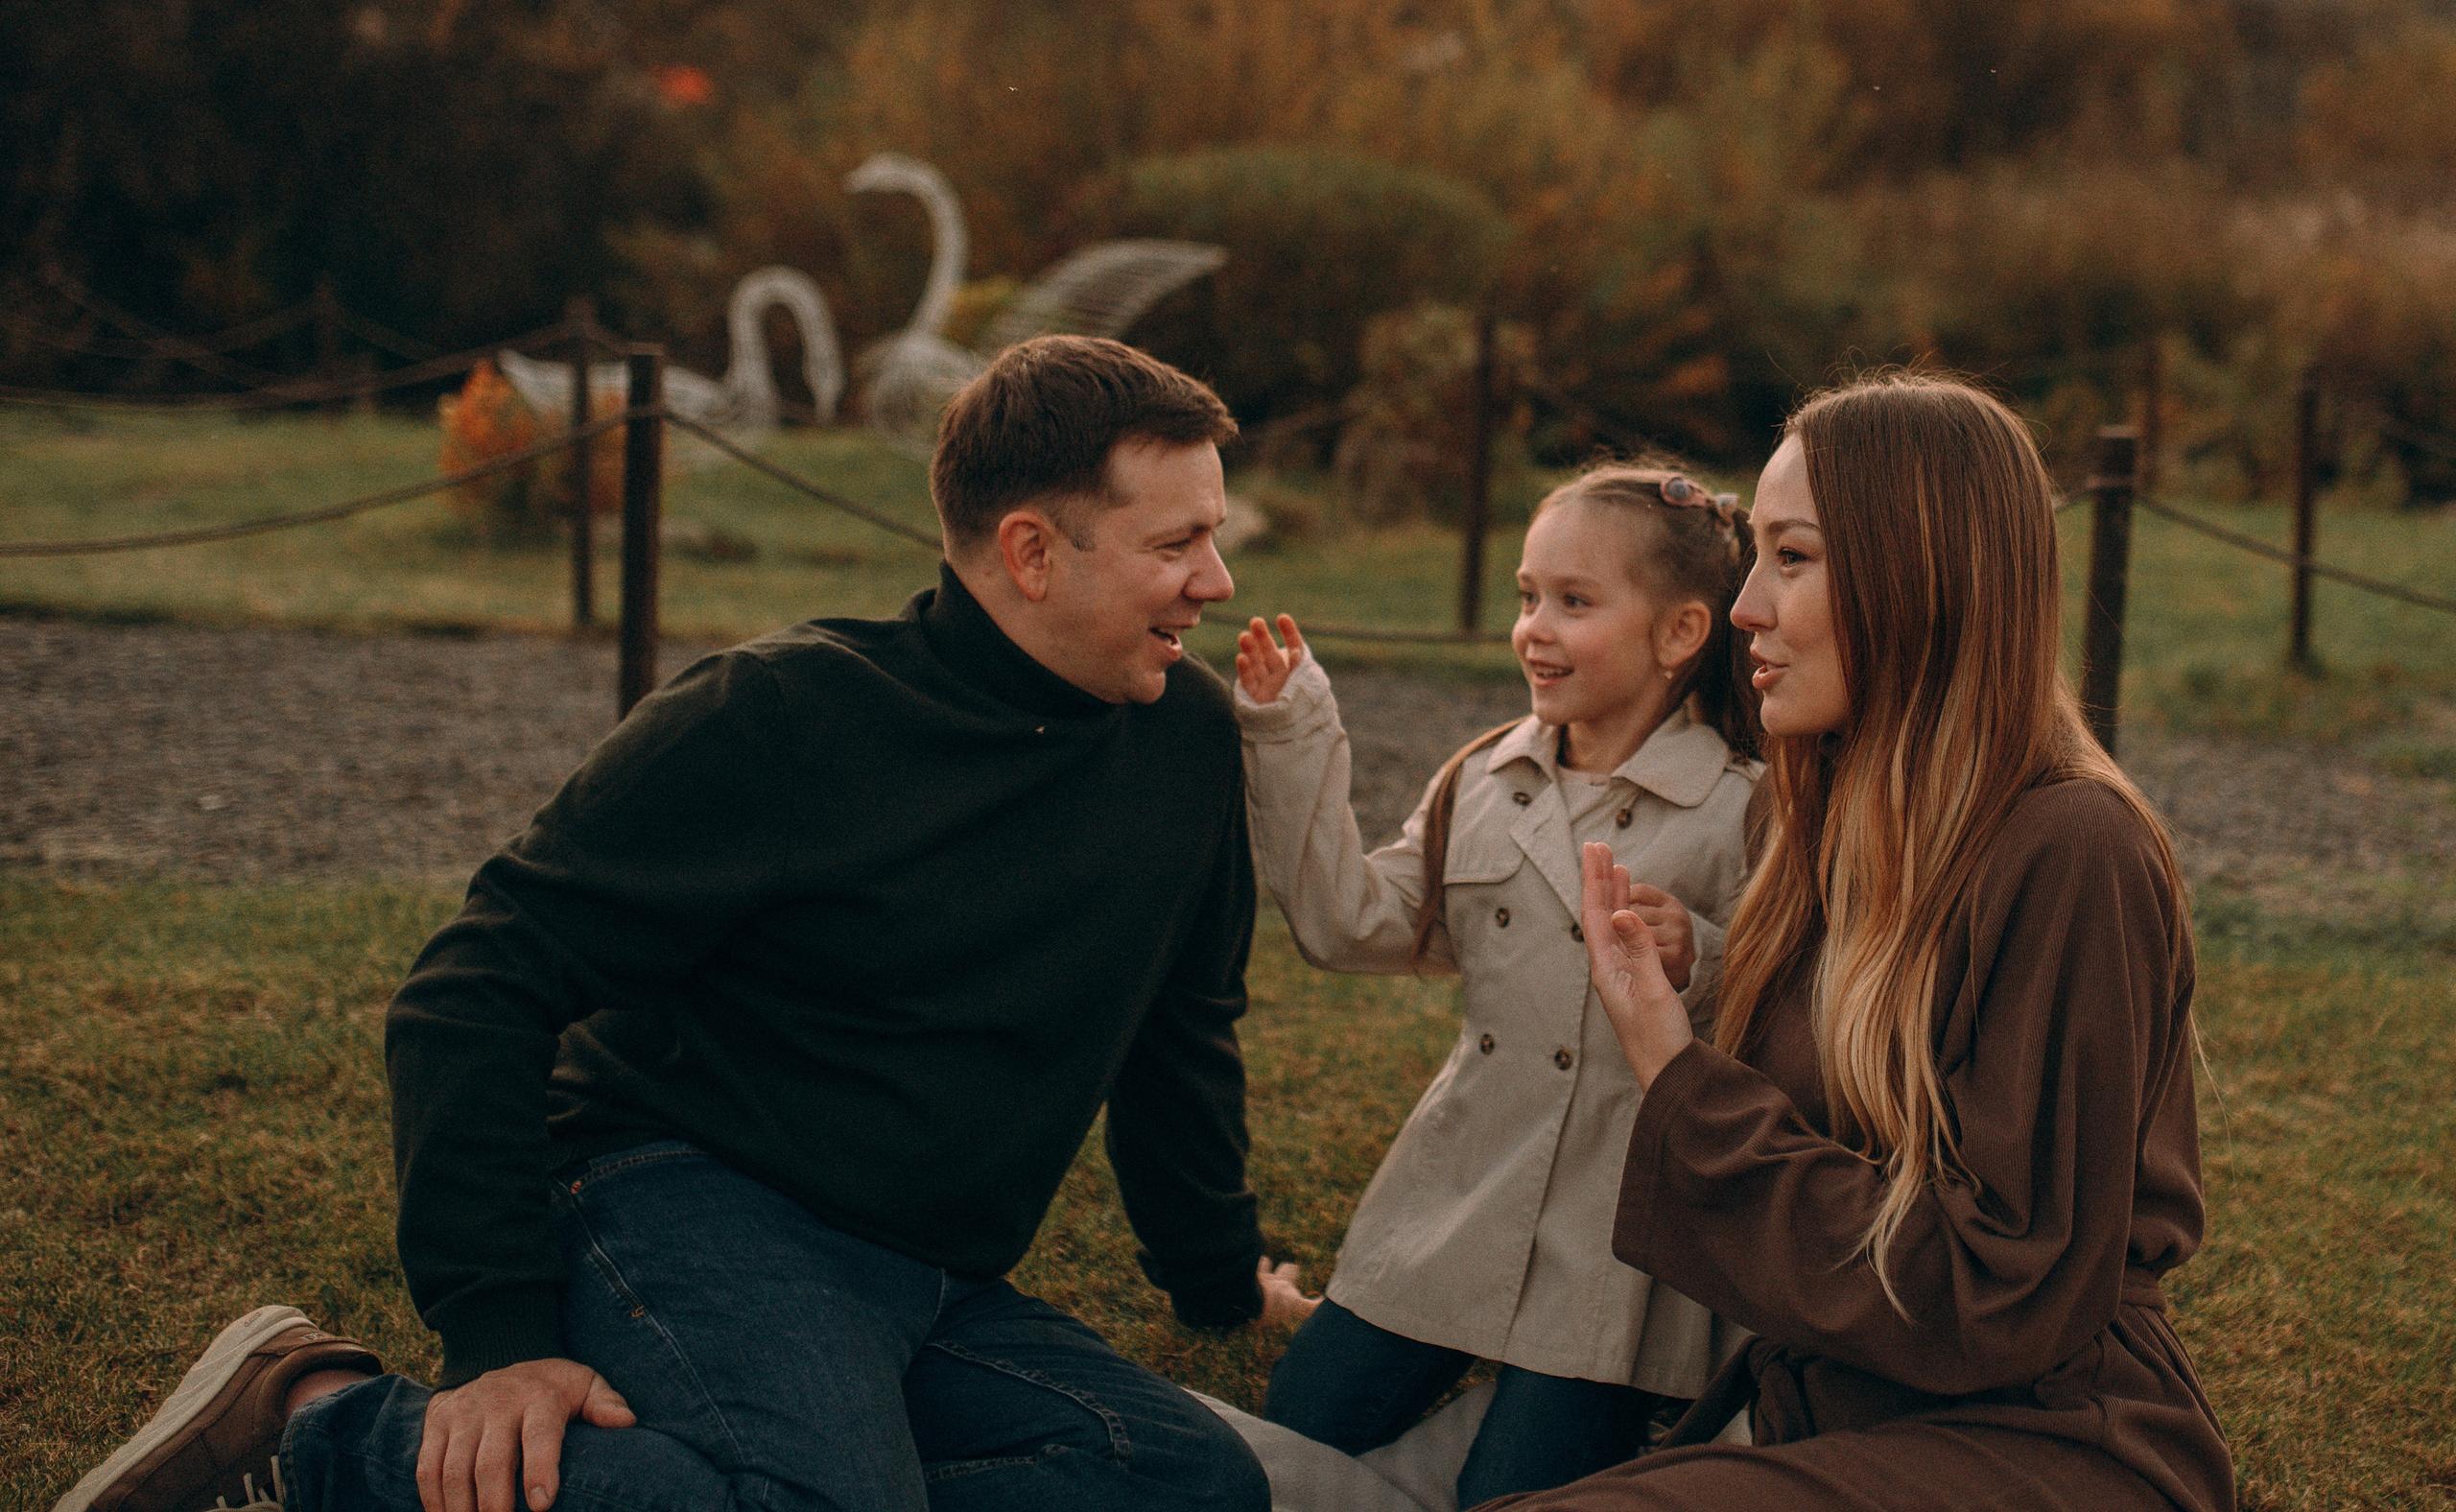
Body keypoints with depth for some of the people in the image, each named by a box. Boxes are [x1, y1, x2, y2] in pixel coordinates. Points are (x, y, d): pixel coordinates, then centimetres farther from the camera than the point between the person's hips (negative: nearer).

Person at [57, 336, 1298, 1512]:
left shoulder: (1185, 739, 7)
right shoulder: (786, 713, -10)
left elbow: (1179, 1033, 25)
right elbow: (477, 995, -12)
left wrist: (1222, 1282, 31)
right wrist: (500, 1340, -20)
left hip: (931, 1296, 7)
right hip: (693, 1201, -7)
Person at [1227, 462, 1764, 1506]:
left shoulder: (1744, 818, -10)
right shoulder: (1482, 784, 7)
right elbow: (1349, 925, 2)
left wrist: (1697, 967, -29)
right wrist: (1291, 742, 0)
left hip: (1616, 1236, -6)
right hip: (1460, 1201, 6)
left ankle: (1614, 1417, 21)